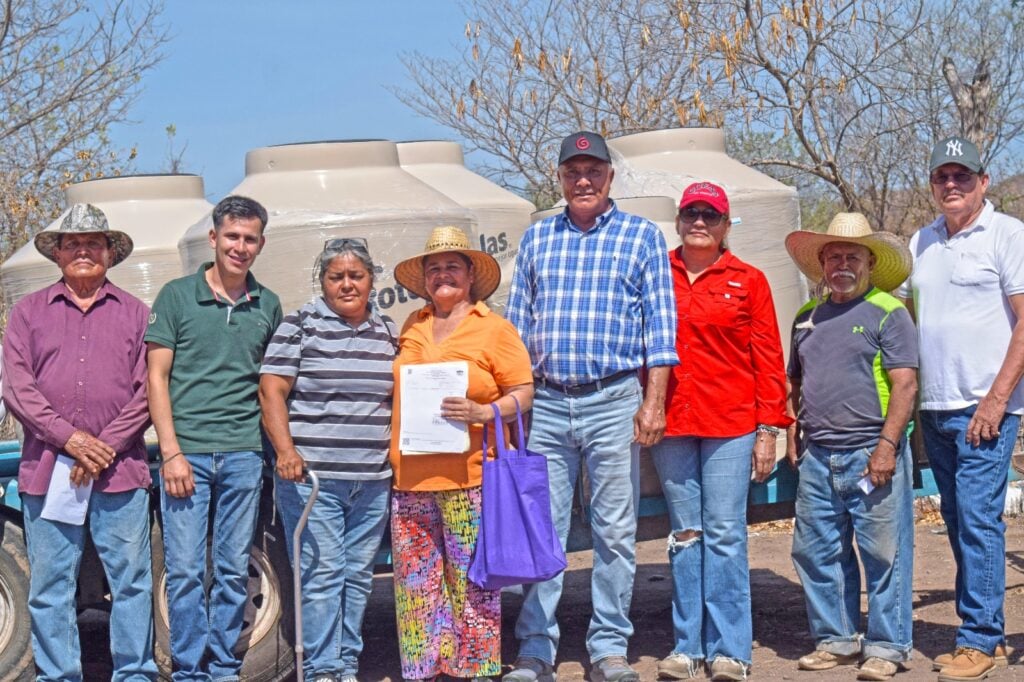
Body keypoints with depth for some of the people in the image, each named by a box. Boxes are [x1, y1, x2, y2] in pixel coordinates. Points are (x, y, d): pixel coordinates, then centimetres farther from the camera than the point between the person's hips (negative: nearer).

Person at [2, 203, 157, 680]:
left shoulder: (135, 313, 11)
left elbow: (148, 391, 3)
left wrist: (105, 447, -8)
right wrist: (71, 439, -9)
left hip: (120, 470, 0)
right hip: (47, 471, 0)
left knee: (131, 581, 1)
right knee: (49, 586, 3)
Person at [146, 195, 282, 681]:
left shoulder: (268, 306, 11)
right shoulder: (177, 295, 2)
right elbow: (157, 376, 0)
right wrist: (171, 451, -8)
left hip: (244, 454, 3)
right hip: (187, 452, -2)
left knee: (234, 570, 7)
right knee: (185, 569, -1)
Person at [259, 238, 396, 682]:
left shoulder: (387, 332, 14)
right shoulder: (300, 325, 0)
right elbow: (271, 391, -5)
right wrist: (285, 450, -17)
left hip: (373, 479, 5)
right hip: (312, 474, -4)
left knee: (358, 574, 8)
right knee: (321, 573, -5)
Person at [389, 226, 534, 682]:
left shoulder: (494, 329, 2)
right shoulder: (412, 328, 15)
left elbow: (523, 393, 0)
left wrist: (482, 412, -18)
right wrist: (392, 453, 13)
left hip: (469, 477, -4)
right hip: (410, 476, 5)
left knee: (472, 580, -2)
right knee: (415, 580, 7)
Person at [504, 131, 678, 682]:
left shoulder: (641, 235, 5)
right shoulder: (536, 238, 14)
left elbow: (660, 325, 1)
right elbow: (517, 324, 16)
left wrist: (654, 402, -6)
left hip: (614, 400, -2)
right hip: (547, 403, 2)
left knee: (615, 531, 3)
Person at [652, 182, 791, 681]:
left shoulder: (748, 281, 4)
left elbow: (769, 359, 3)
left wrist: (769, 428, -2)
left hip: (730, 425, -2)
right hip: (670, 425, 2)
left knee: (725, 534, -2)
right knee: (685, 536, 8)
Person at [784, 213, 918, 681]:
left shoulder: (888, 312, -2)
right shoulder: (808, 317, 17)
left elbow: (905, 383, -9)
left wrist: (887, 445, -16)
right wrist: (792, 431, 12)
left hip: (870, 453, -6)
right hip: (817, 457, 6)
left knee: (883, 553, -1)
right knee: (817, 552, 10)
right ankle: (836, 640, 22)